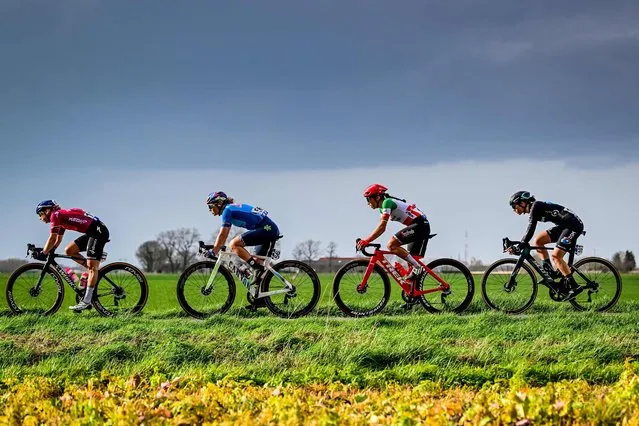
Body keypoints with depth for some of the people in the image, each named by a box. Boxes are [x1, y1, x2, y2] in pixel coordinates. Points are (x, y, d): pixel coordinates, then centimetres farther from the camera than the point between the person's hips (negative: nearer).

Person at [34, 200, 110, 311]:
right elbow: (58, 240, 24)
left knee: (92, 266, -13)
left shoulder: (55, 215, -8)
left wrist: (43, 253, -7)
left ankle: (86, 301, -17)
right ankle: (95, 271, 8)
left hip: (99, 231, -10)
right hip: (91, 233, 10)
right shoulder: (60, 218, 21)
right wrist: (45, 251, 16)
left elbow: (52, 238, -13)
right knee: (68, 250, 9)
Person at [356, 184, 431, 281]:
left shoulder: (387, 202, -13)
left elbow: (382, 227, -22)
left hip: (420, 225, -10)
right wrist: (365, 240, 7)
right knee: (412, 259, 11)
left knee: (391, 245, -19)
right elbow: (381, 228, 17)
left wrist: (366, 241, -25)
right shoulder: (383, 208, 16)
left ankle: (417, 267, -16)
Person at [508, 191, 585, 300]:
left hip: (574, 225, -10)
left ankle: (574, 287, -14)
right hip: (564, 226, 10)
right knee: (537, 241, 4)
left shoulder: (536, 206, -13)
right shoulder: (533, 210, 16)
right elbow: (529, 232, 21)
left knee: (556, 256, -16)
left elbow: (530, 230, -21)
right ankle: (551, 273, 3)